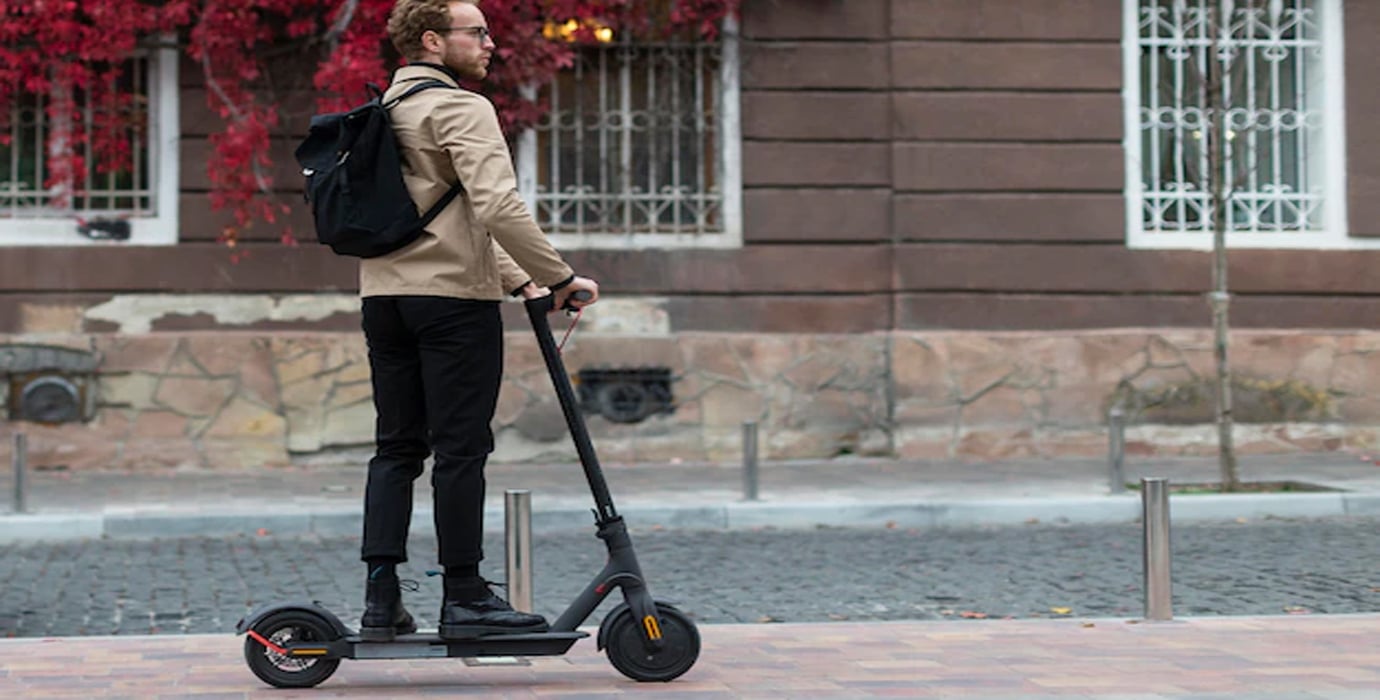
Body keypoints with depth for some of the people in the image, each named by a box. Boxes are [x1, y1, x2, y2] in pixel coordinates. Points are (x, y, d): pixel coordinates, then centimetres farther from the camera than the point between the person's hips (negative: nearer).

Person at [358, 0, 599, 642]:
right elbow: (496, 207, -22)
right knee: (460, 449, -3)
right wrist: (561, 279, -15)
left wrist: (516, 280, 23)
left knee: (396, 447, 9)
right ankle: (464, 598, 0)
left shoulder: (386, 109, 21)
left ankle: (381, 601, 5)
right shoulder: (459, 107, -8)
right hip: (452, 299, -8)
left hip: (385, 297, 8)